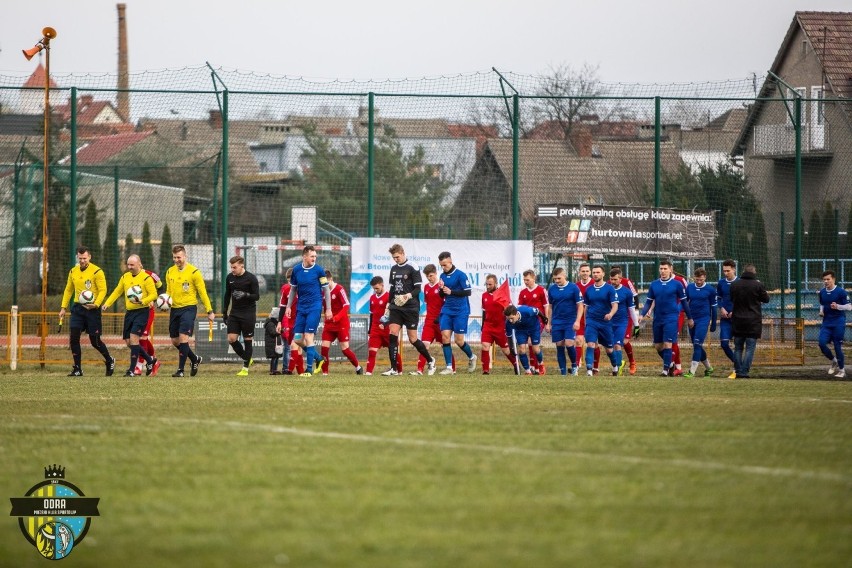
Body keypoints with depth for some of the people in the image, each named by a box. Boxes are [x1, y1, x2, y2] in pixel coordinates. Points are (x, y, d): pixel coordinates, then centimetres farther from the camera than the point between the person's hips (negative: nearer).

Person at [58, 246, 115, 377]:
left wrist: (96, 304, -24)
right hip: (77, 308, 5)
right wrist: (63, 307, 12)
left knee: (95, 341, 1)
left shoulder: (97, 272, -8)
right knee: (74, 338, -7)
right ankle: (77, 369, 0)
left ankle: (110, 361, 27)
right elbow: (68, 290, 19)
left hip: (92, 309, -5)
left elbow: (103, 290, -10)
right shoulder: (73, 272, 10)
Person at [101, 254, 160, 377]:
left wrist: (142, 301, -27)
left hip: (142, 311, -7)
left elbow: (153, 294, -11)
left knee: (133, 338, -16)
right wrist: (106, 304, 6)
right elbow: (117, 292, 17)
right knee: (129, 341, 7)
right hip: (129, 312, 7)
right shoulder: (125, 277, 11)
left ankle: (132, 369, -10)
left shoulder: (146, 278, -9)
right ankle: (151, 361, 24)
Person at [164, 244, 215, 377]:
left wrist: (209, 311, -6)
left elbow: (203, 293, -5)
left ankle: (180, 370, -11)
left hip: (189, 308, -6)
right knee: (175, 341, 9)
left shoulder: (193, 272, -8)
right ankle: (195, 359, 32)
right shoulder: (170, 272, 7)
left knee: (183, 338, -16)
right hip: (174, 309, 6)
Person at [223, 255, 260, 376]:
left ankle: (245, 368, 7)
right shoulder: (230, 278, 5)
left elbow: (257, 296, -11)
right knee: (231, 339, -5)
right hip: (234, 313, 5)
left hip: (248, 314, -5)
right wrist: (224, 312, 15)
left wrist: (245, 295, -28)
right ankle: (247, 359, 16)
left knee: (248, 340, 0)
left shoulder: (251, 278, -10)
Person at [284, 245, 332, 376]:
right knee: (297, 339, 2)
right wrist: (288, 306, 10)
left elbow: (326, 290, -1)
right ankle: (318, 358, 22)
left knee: (308, 337, -11)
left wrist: (328, 309, -3)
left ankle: (309, 369, -5)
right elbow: (293, 289, 15)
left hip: (315, 307, -5)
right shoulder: (296, 270, 4)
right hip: (301, 308, 5)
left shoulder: (319, 270, -6)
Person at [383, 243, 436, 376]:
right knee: (392, 335, -9)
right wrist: (388, 305, 18)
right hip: (396, 308, 5)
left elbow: (418, 289, -9)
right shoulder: (394, 269, 12)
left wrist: (409, 295, -28)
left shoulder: (412, 268, -7)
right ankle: (394, 369, -8)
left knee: (413, 339, -2)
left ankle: (430, 361, 21)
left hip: (411, 308, -5)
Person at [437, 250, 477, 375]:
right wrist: (441, 289, -7)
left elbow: (468, 292, -14)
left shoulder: (460, 275, -11)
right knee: (445, 336, -7)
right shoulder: (443, 276, 8)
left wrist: (451, 291, -19)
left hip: (460, 312, -5)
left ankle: (472, 357, 27)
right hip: (447, 311, 5)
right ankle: (449, 367, -3)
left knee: (459, 340, -3)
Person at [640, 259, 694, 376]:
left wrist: (690, 318, 9)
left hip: (671, 318, -4)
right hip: (658, 319, 4)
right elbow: (649, 302, 11)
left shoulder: (677, 284, -3)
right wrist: (643, 314, -5)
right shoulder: (654, 285, 6)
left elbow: (684, 302, 5)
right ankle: (670, 364, 31)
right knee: (658, 346, 9)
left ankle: (665, 370, -7)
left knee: (667, 344, -12)